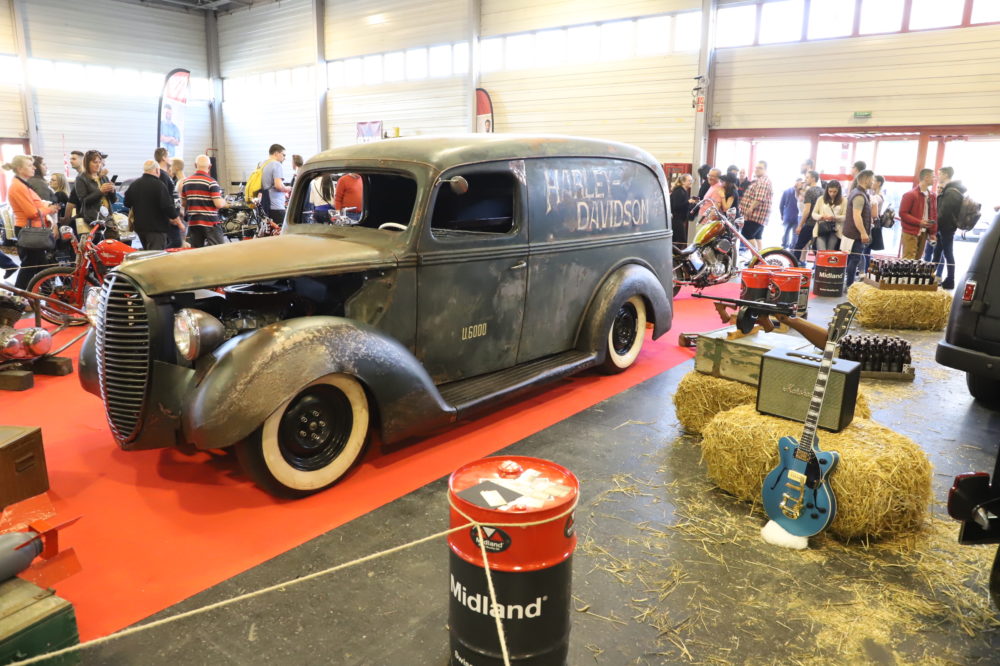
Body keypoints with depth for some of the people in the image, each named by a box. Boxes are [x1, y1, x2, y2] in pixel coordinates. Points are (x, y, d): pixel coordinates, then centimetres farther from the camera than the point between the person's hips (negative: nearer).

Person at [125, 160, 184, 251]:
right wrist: (179, 222, -8)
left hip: (139, 226, 8)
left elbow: (127, 203, 17)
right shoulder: (159, 185, -15)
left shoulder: (134, 184, 9)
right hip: (156, 227, -8)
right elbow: (168, 206, -18)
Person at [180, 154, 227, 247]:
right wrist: (224, 202, 4)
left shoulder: (186, 182, 7)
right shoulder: (211, 182, -11)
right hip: (210, 222, -6)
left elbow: (183, 203, 14)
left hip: (193, 223, 6)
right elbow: (219, 204, -17)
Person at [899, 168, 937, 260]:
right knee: (908, 260, -9)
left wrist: (932, 232, 10)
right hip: (911, 233, -6)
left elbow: (934, 215, 15)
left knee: (917, 259, 7)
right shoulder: (910, 195, -8)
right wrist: (919, 222, -20)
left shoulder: (932, 195, 11)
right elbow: (903, 213, -11)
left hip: (924, 233, 6)